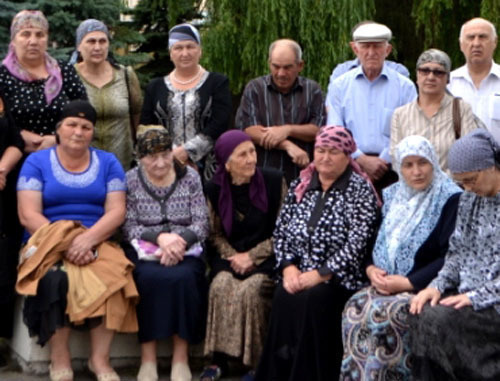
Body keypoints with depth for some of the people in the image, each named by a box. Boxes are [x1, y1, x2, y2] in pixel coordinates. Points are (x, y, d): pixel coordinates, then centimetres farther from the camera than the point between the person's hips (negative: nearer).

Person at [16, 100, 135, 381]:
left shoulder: (108, 163, 13)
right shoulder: (36, 162, 8)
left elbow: (117, 212, 1)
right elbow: (28, 215, -4)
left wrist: (87, 239, -18)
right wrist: (64, 243, -18)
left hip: (97, 244, 1)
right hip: (47, 243, -1)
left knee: (113, 276, -32)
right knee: (55, 278, -35)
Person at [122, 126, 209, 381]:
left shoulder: (190, 177, 6)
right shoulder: (131, 180, 4)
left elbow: (201, 225, 1)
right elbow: (128, 228, -2)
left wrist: (179, 241, -19)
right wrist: (160, 237, -19)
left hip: (185, 250, 1)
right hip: (145, 251, 0)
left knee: (183, 277, -32)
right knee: (150, 277, -33)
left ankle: (180, 357, -23)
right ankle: (148, 357, -24)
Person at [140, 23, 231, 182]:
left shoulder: (218, 83, 8)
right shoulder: (156, 87, 15)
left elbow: (219, 124, -4)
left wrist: (186, 151, -11)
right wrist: (171, 154, -7)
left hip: (207, 169, -2)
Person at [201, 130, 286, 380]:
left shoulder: (274, 181, -3)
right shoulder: (214, 188, 4)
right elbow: (215, 234, 11)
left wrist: (252, 256, -9)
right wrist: (234, 256, -7)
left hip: (266, 256, -2)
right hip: (230, 255, 2)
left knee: (251, 288, -31)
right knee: (221, 285, -29)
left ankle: (255, 361, -16)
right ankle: (219, 359, -17)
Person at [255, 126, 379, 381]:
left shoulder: (361, 190, -1)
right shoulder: (299, 186, 15)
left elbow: (357, 242, -11)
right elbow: (280, 231, 12)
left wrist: (320, 274, -16)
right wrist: (288, 267, -5)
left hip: (338, 277, -4)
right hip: (298, 273, 4)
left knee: (312, 300, -32)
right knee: (284, 297, -27)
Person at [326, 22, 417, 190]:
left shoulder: (405, 86, 7)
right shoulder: (339, 86, 11)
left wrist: (383, 161, -11)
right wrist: (362, 160, -9)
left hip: (390, 168, -1)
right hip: (351, 167, 1)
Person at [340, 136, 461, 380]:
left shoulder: (450, 199, -5)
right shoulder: (393, 195, 15)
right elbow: (378, 241, 19)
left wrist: (408, 282, -18)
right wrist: (372, 270, -3)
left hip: (427, 287, -5)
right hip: (388, 283, 6)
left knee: (381, 313, -29)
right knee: (355, 307, -22)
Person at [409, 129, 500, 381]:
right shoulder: (469, 199, 14)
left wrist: (477, 297, -19)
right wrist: (438, 285, -3)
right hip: (468, 294, 6)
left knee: (441, 320, -27)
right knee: (422, 314, -22)